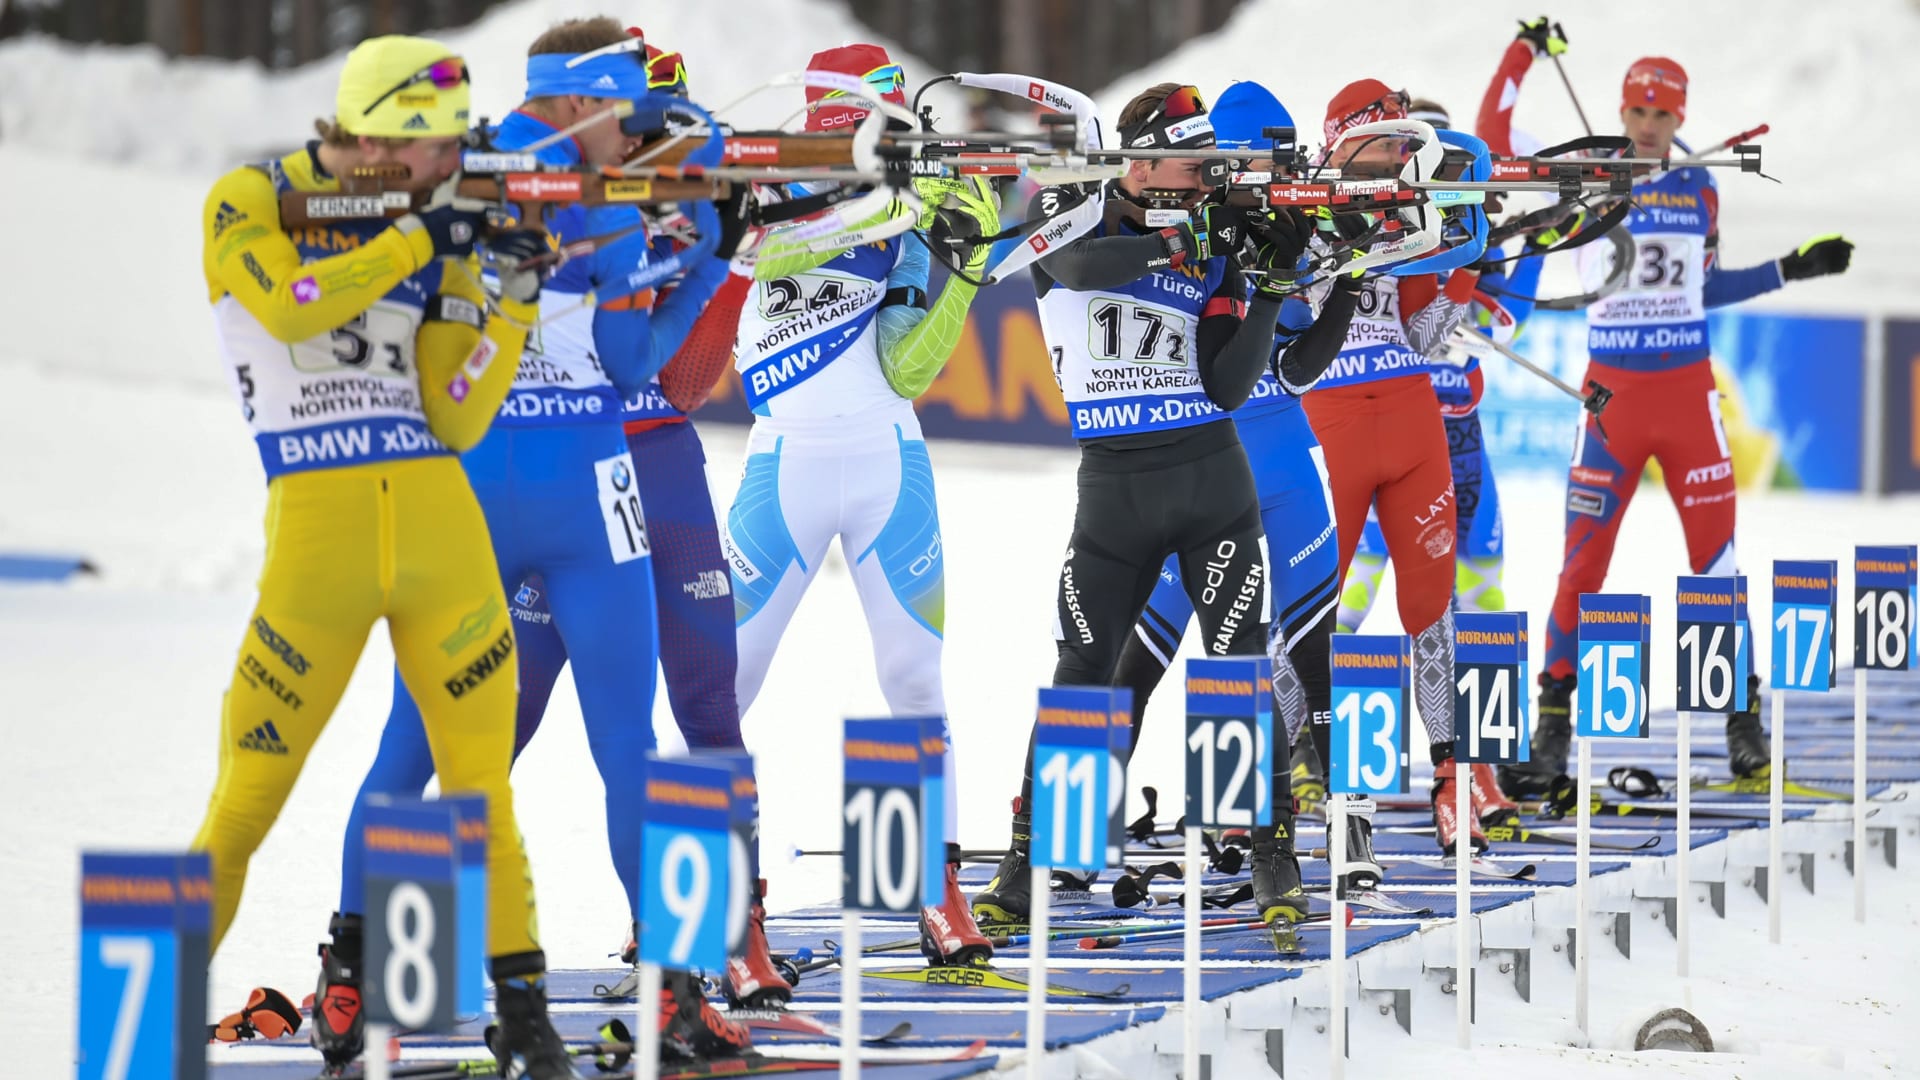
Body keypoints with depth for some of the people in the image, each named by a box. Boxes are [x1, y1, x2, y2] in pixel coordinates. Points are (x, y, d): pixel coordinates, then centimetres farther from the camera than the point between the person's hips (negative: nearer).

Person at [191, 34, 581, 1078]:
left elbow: (456, 419, 7)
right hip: (318, 522, -3)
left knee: (481, 787, 3)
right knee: (252, 785, -3)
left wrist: (512, 300, -2)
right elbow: (288, 304, -18)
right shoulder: (250, 204, 3)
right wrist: (413, 238, -13)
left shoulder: (439, 239, 13)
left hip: (440, 521, 3)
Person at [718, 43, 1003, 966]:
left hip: (889, 463, 3)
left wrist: (963, 271, -8)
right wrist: (893, 201, -30)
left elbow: (906, 371, 2)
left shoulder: (910, 235, 10)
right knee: (722, 676, -4)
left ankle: (938, 890, 6)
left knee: (914, 673, 2)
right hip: (788, 463, -3)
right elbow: (763, 246, -25)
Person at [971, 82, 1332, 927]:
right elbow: (1080, 266, -26)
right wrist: (1179, 238, -32)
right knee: (1079, 679, 1)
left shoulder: (1213, 249, 2)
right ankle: (1028, 863, 10)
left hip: (1211, 480, 1)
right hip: (1113, 485, -1)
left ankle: (1274, 859, 2)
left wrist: (1272, 287, -12)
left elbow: (1227, 389, -4)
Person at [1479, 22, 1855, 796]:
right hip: (1612, 392, -2)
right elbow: (1491, 143, -4)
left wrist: (1790, 270, 17)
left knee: (1716, 557, 2)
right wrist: (1524, 53, -10)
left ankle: (1743, 718, 10)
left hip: (1688, 394, 2)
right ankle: (1553, 726, 4)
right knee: (1583, 559, -3)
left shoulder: (1699, 189, 10)